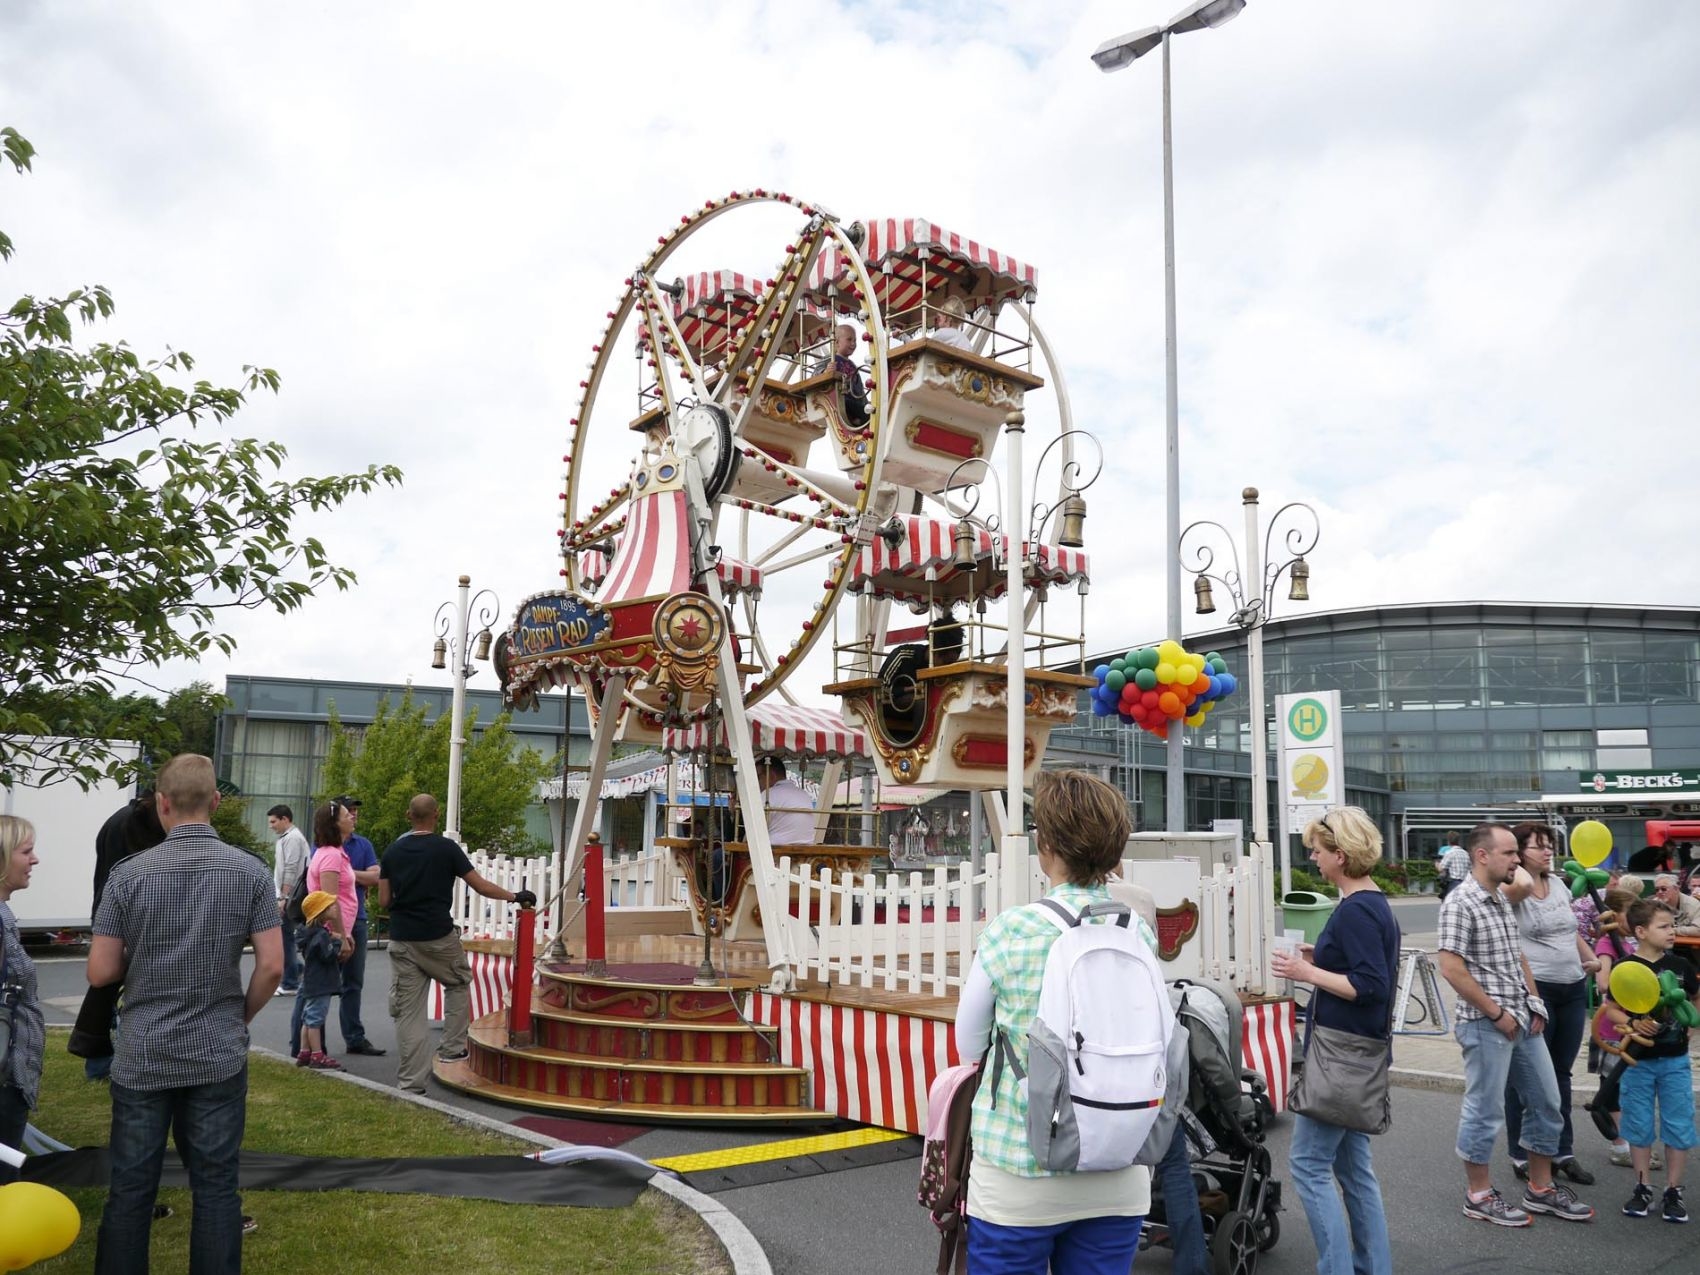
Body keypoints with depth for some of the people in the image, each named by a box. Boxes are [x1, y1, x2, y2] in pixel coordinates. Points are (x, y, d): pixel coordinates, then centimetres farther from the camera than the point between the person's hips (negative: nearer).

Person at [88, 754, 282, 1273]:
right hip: (219, 1056, 0)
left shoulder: (129, 874, -7)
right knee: (216, 1189, 7)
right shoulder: (250, 871, -6)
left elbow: (100, 973, -5)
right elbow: (272, 966, -8)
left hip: (143, 1057, 0)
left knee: (130, 1189, 10)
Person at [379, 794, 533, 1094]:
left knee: (407, 1011, 5)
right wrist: (515, 896, 10)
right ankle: (452, 1047, 20)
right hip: (439, 937, -3)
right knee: (459, 983, 25)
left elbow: (384, 900, 5)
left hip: (402, 940, 3)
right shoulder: (446, 849, -6)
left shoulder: (392, 852, 4)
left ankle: (410, 1081, 4)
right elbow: (481, 886, -3)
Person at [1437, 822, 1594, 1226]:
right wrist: (1496, 1013, -16)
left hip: (1523, 1021, 9)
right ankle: (1480, 1195, 17)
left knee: (1546, 1102, 16)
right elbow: (1451, 969, -21)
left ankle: (1541, 1188, 31)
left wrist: (1535, 1004, 9)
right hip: (1486, 1024, -9)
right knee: (1485, 1111, 3)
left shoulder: (1502, 900, 11)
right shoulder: (1460, 903, -17)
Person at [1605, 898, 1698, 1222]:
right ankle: (1642, 1188, 21)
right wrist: (1633, 1024, -22)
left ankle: (1673, 1191, 19)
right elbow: (1611, 1009, -6)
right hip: (1638, 1059, -2)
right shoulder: (1626, 968, -9)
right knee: (1639, 1125, 8)